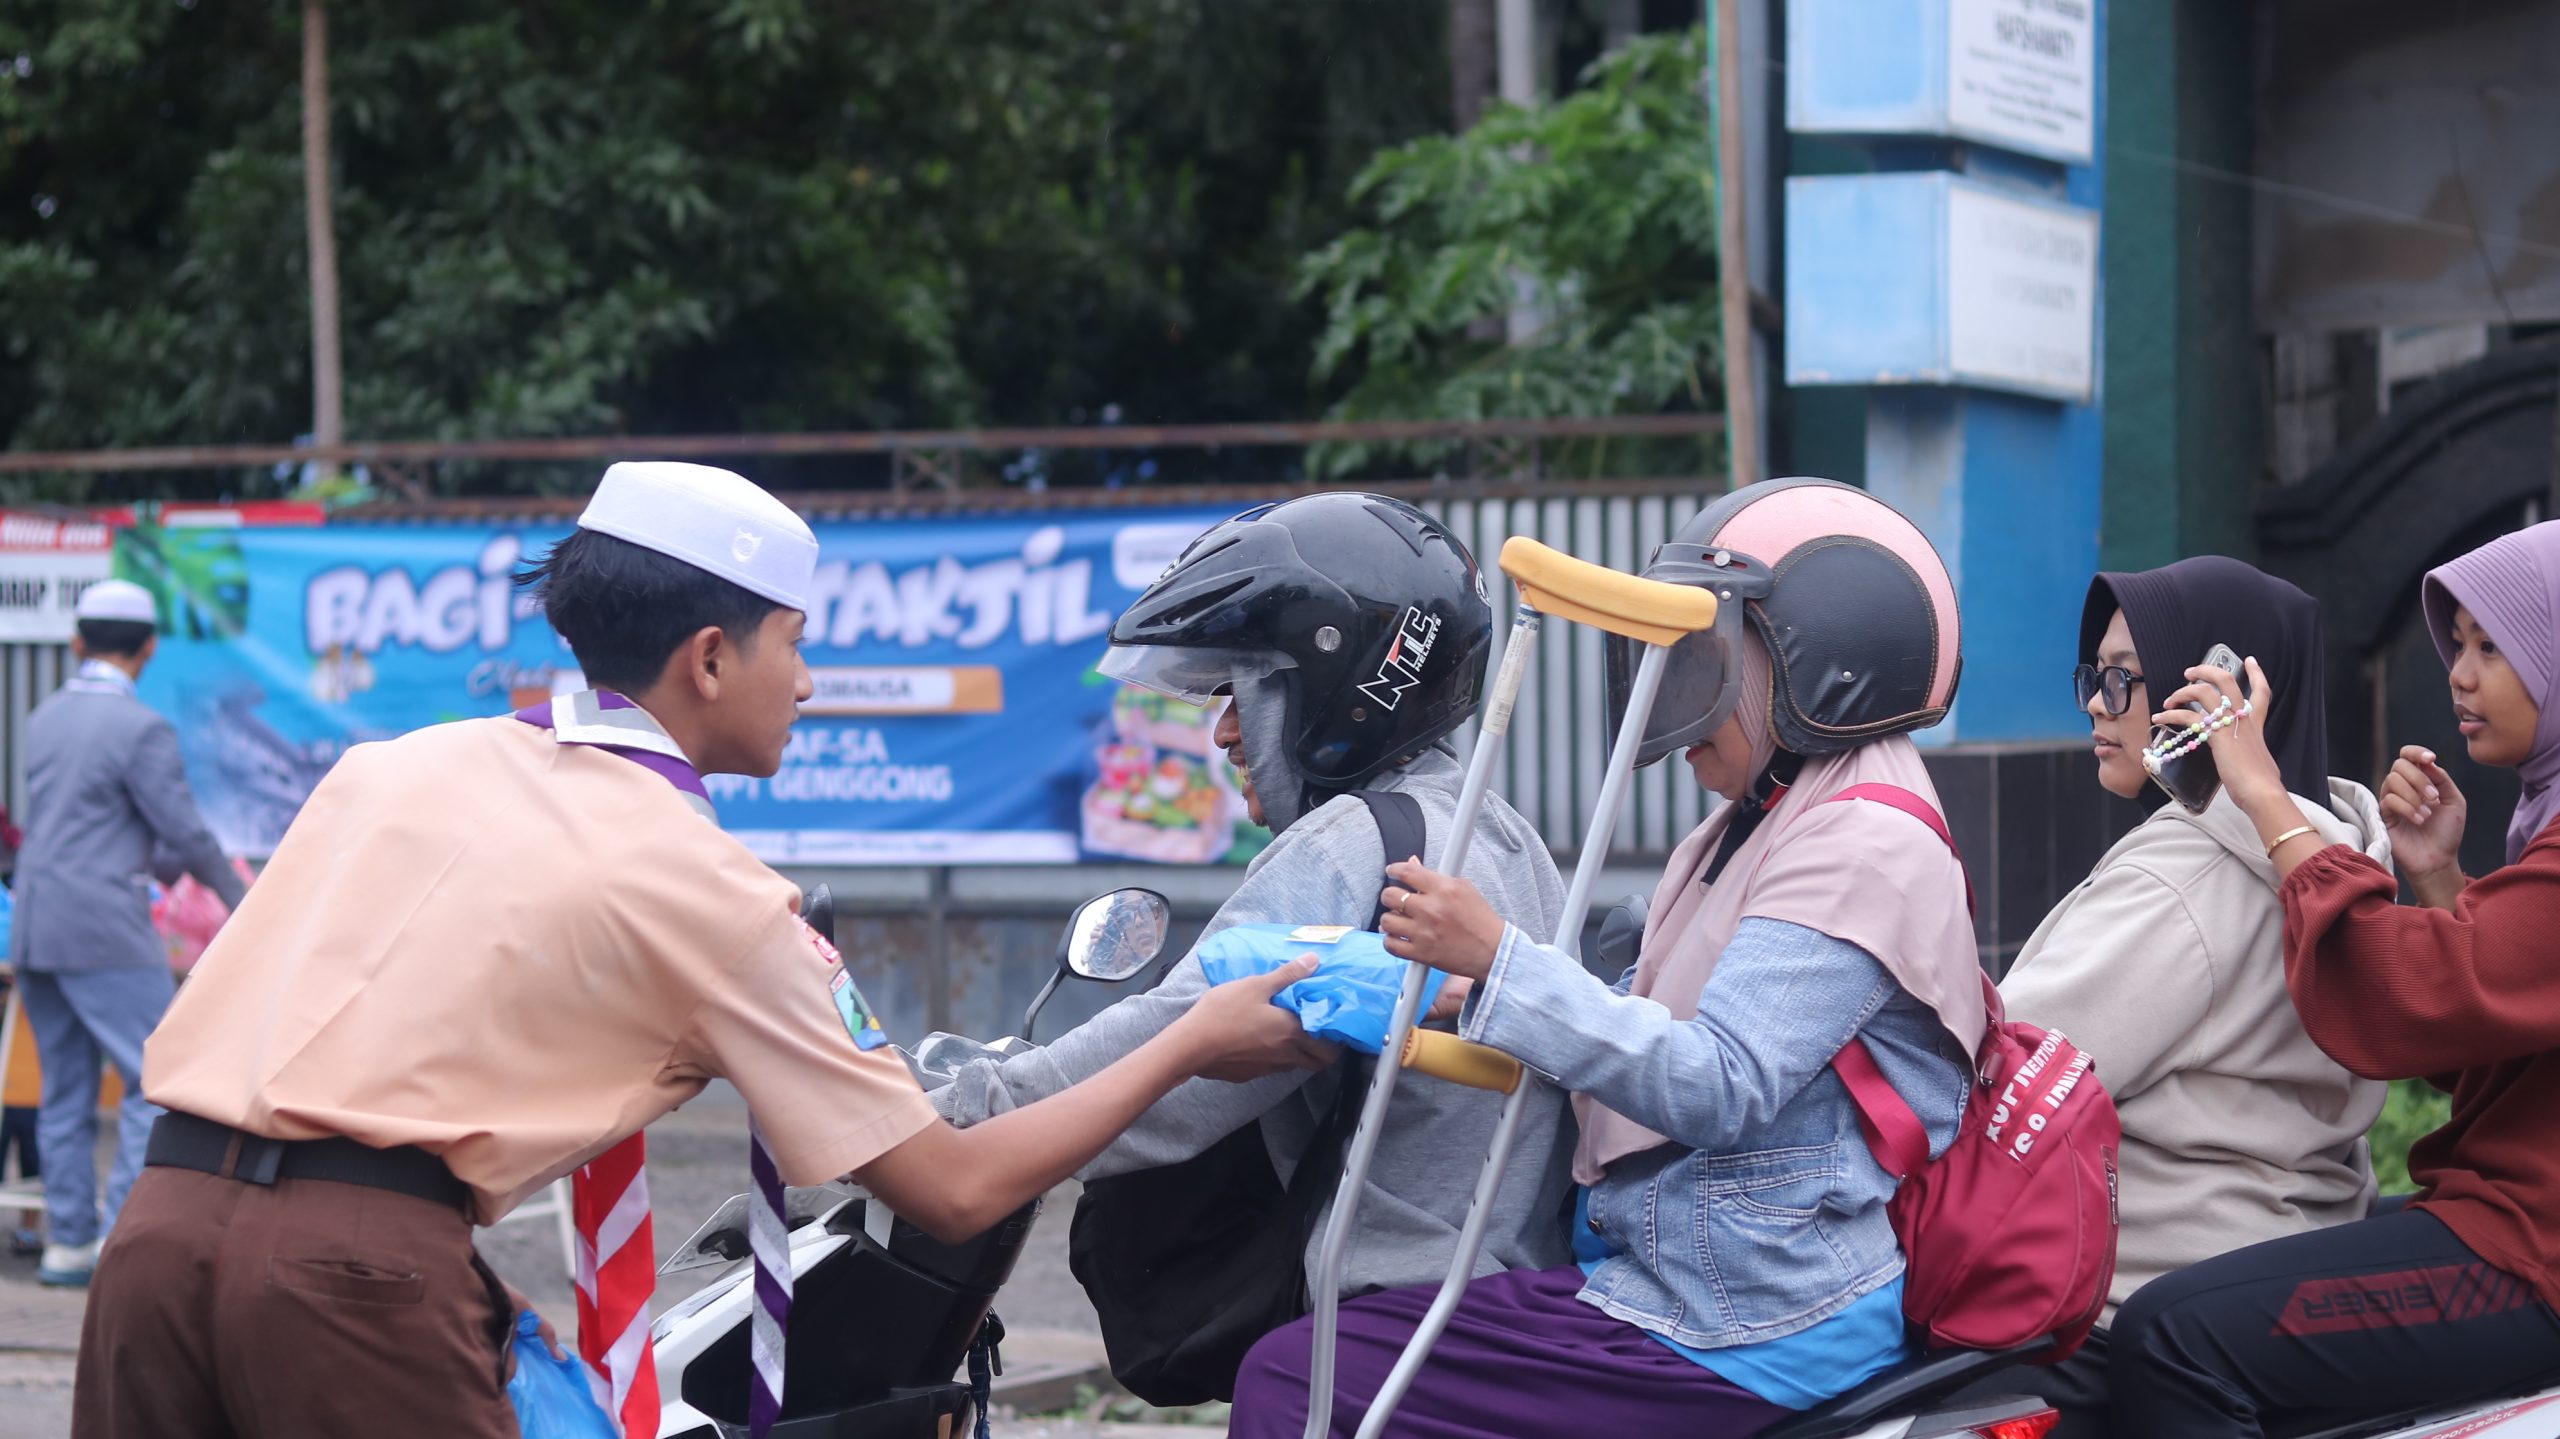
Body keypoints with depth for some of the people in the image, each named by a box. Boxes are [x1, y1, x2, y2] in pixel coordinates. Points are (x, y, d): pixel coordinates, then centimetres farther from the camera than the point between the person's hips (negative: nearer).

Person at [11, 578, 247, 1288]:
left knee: (65, 1091, 13)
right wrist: (236, 895, 10)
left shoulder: (45, 720, 13)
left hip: (34, 934, 8)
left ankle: (68, 1242, 15)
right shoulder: (142, 730, -12)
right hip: (104, 933, -8)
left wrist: (161, 864, 37)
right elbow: (186, 832, -9)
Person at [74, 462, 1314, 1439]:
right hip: (356, 1270, -5)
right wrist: (1196, 1043, 16)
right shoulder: (711, 891, 4)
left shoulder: (393, 764, 19)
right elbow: (954, 1191, 7)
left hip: (158, 1221, 5)